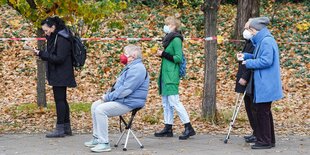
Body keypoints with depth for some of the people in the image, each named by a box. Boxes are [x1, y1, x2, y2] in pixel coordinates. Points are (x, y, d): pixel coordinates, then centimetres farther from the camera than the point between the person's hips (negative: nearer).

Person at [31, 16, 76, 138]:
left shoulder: (62, 39, -17)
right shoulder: (53, 37, 13)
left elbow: (59, 58, -21)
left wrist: (42, 54, -20)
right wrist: (42, 53, 1)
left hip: (61, 76, -10)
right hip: (57, 75, 10)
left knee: (59, 100, -7)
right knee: (62, 100, 13)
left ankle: (60, 129, -4)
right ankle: (67, 128, 18)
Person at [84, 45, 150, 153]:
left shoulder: (137, 69, -18)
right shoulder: (130, 67, 19)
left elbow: (125, 90, -26)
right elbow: (118, 86, 25)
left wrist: (108, 97, -17)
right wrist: (107, 95, 8)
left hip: (129, 103, -11)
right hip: (121, 99, 11)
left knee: (100, 110, -25)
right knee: (95, 106, 11)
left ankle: (104, 143, -22)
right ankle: (97, 138, 13)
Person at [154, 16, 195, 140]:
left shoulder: (176, 39, -11)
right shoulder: (168, 38, 17)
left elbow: (178, 58, -17)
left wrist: (164, 54, -15)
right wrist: (162, 54, 7)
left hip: (172, 75, -10)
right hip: (165, 75, 10)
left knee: (174, 101, -13)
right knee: (166, 102, 10)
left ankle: (188, 128, -10)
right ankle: (168, 128, 15)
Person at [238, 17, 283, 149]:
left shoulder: (266, 41, -18)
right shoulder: (263, 40, 14)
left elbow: (266, 61, -23)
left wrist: (249, 63, -13)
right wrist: (246, 56, 11)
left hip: (266, 85, -10)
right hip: (264, 84, 10)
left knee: (262, 112, -4)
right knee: (264, 112, 16)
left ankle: (265, 142, 2)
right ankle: (269, 140, 23)